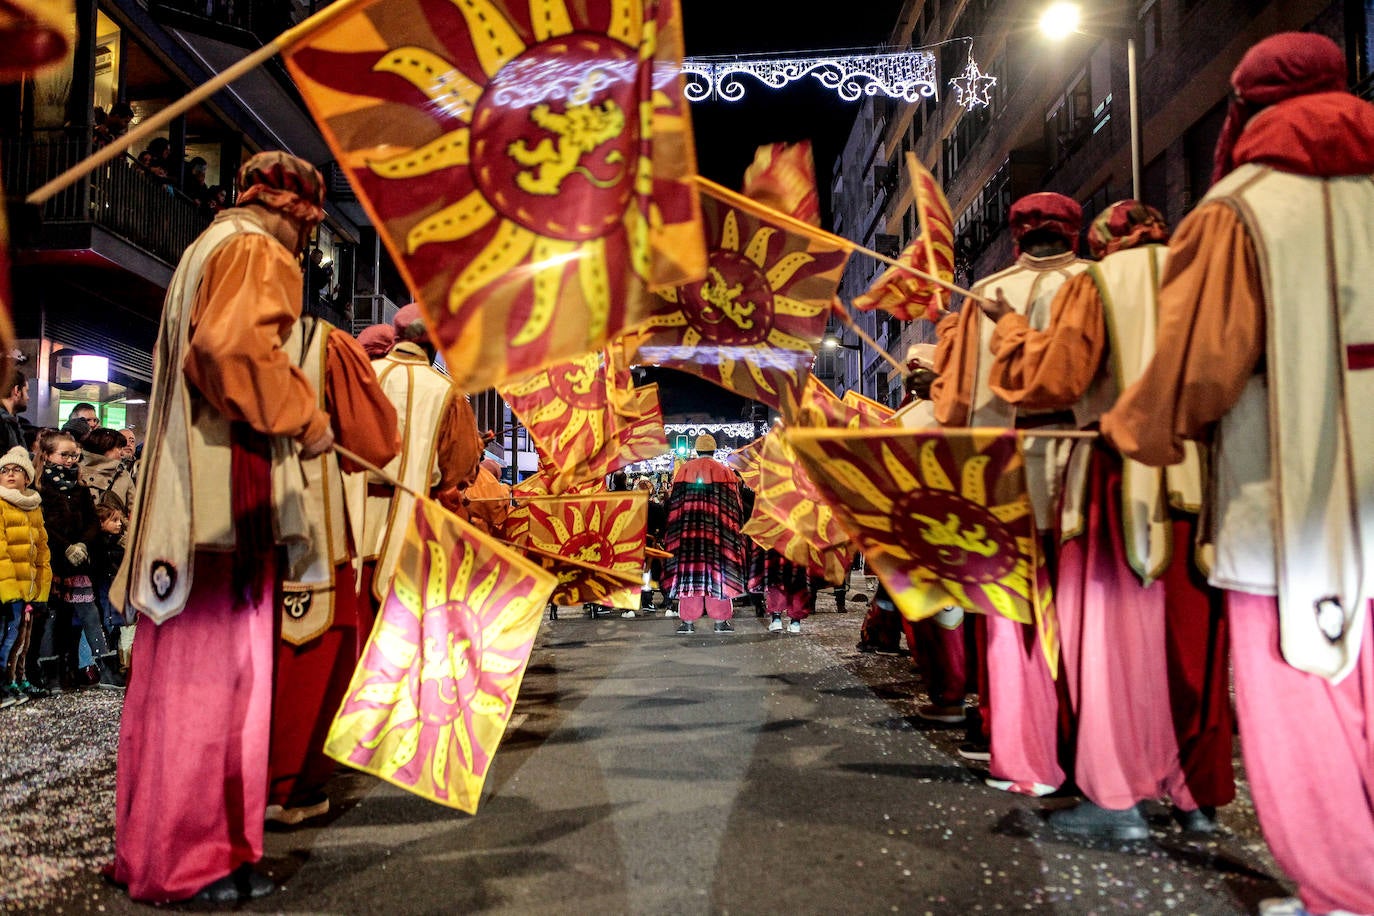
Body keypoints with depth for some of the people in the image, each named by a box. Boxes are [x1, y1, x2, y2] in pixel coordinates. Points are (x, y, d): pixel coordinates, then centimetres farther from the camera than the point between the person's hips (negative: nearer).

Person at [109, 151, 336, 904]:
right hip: (229, 485, -10)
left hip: (188, 492, 10)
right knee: (217, 670, -6)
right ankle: (197, 857, 1)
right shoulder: (256, 252, -4)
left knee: (182, 671, 12)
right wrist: (305, 419, -12)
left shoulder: (208, 251, 25)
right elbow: (239, 347, -22)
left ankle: (158, 843, 21)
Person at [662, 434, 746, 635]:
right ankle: (720, 621, 4)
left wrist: (673, 531, 16)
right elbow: (734, 505, 4)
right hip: (716, 529, -1)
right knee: (717, 569, 3)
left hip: (687, 529, 1)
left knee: (688, 569, 3)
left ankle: (688, 621, 3)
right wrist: (735, 528, 12)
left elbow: (673, 503, 9)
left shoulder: (683, 470, 7)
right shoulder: (724, 471, 4)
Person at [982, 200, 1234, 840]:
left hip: (1122, 479, -5)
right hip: (1200, 477, 5)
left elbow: (1053, 380, -9)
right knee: (1192, 640, 10)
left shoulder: (1096, 285, 1)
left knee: (1112, 633, 0)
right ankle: (1199, 796, 18)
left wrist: (1010, 325, 4)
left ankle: (1117, 799, 2)